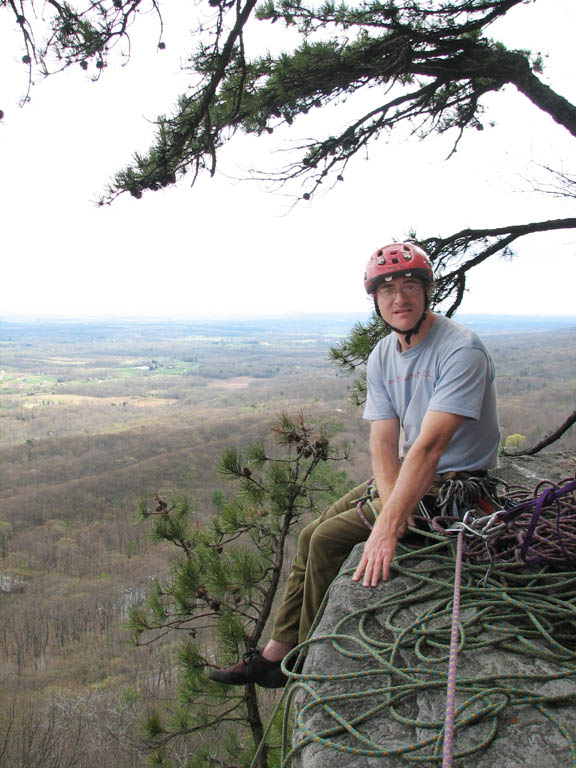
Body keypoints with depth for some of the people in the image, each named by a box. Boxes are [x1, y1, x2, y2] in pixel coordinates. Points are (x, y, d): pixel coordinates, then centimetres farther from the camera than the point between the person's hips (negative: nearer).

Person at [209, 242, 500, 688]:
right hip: (408, 476, 8)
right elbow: (384, 443, -6)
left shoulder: (461, 350, -24)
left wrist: (387, 527, -37)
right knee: (312, 536, 3)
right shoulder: (383, 357, 0)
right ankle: (274, 655, 19)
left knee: (328, 541, -13)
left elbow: (428, 447, -32)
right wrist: (392, 504, -24)